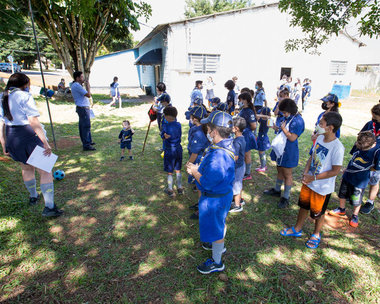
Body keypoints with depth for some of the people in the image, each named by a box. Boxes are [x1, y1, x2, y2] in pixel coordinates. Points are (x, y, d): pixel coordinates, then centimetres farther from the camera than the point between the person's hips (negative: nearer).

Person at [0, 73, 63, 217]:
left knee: (27, 168, 26)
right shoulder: (24, 96, -9)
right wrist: (45, 143, -20)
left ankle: (33, 197, 44)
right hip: (29, 136, -7)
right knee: (45, 171, -2)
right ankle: (49, 207, -4)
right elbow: (33, 121, -18)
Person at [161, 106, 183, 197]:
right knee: (178, 170, 18)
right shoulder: (178, 125, -4)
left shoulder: (165, 126, -17)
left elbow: (163, 136, -8)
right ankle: (180, 188, 28)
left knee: (169, 172, 9)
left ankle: (170, 190, 19)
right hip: (178, 149, 5)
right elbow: (180, 134, 5)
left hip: (169, 150, -5)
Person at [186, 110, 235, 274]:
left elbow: (207, 183, -30)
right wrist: (198, 168, 0)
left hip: (215, 198, -10)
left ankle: (216, 262, 33)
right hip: (223, 192, 10)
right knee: (218, 223, 30)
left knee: (214, 227, 10)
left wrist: (194, 172, -14)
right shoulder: (227, 145, -3)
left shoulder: (218, 155, -36)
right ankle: (218, 244, 57)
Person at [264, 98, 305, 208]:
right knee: (280, 170, 22)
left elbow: (292, 138, -25)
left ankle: (286, 198, 16)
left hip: (289, 152, -9)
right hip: (281, 149, 9)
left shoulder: (298, 121, -21)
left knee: (287, 174, 3)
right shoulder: (288, 118, 7)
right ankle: (277, 190, 40)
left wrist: (283, 128, -17)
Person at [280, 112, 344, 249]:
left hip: (323, 187, -6)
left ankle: (316, 235, 42)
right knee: (303, 205, 21)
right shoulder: (320, 138, -5)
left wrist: (313, 178, -20)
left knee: (318, 212, 15)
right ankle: (297, 229, 44)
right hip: (308, 182, 6)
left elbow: (335, 171, -21)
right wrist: (305, 173, -8)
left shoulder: (337, 147, -25)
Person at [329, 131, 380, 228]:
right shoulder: (361, 144, -10)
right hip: (348, 176, 5)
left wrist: (364, 169, -8)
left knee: (356, 201, 13)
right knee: (342, 194, 20)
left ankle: (355, 216, 38)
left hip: (360, 180, -5)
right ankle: (341, 209, 44)